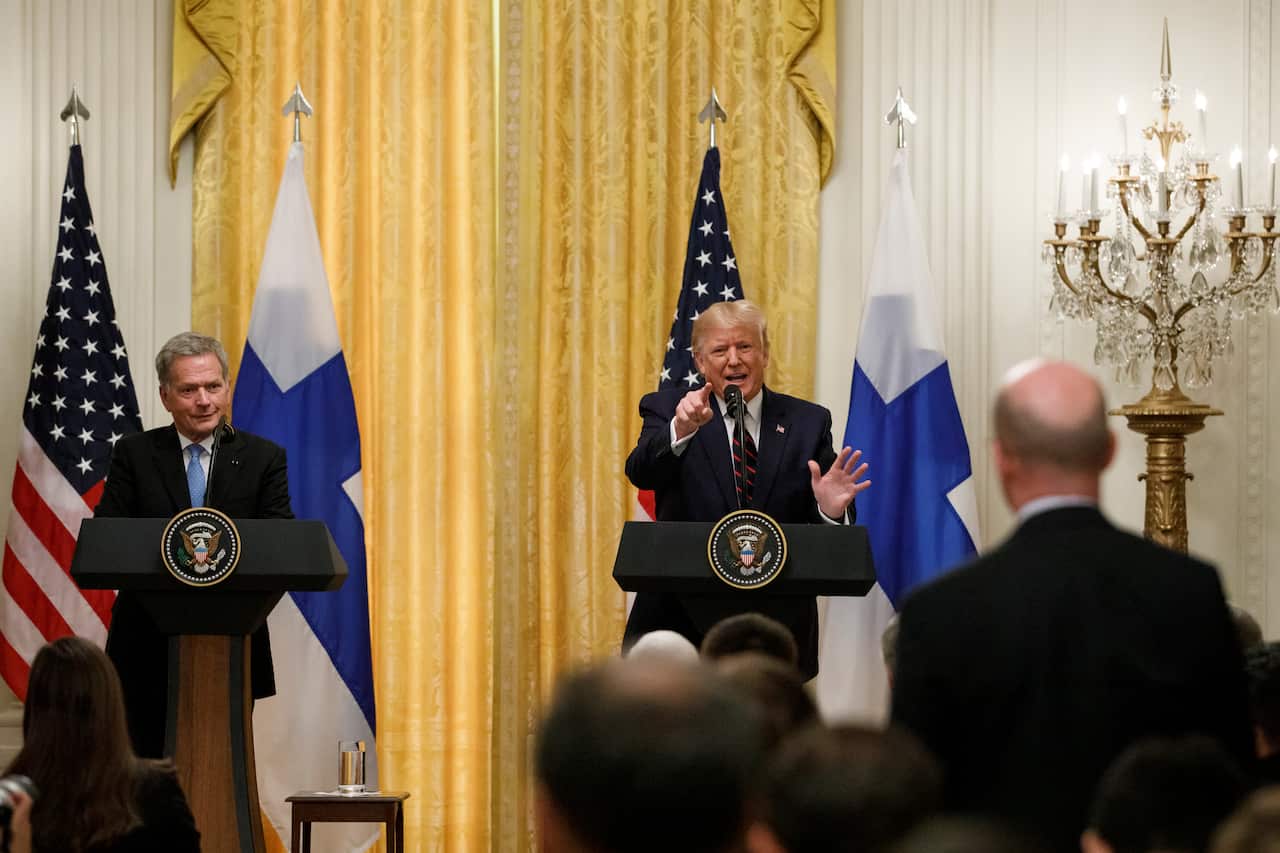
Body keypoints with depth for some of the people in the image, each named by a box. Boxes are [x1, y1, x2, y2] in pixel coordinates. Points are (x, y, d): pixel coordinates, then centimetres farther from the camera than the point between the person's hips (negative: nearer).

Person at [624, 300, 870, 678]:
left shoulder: (808, 422, 6)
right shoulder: (667, 408, 4)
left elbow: (823, 542, 3)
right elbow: (640, 473, -16)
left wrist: (830, 511, -20)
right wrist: (680, 430, -35)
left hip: (777, 620, 1)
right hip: (682, 616, -1)